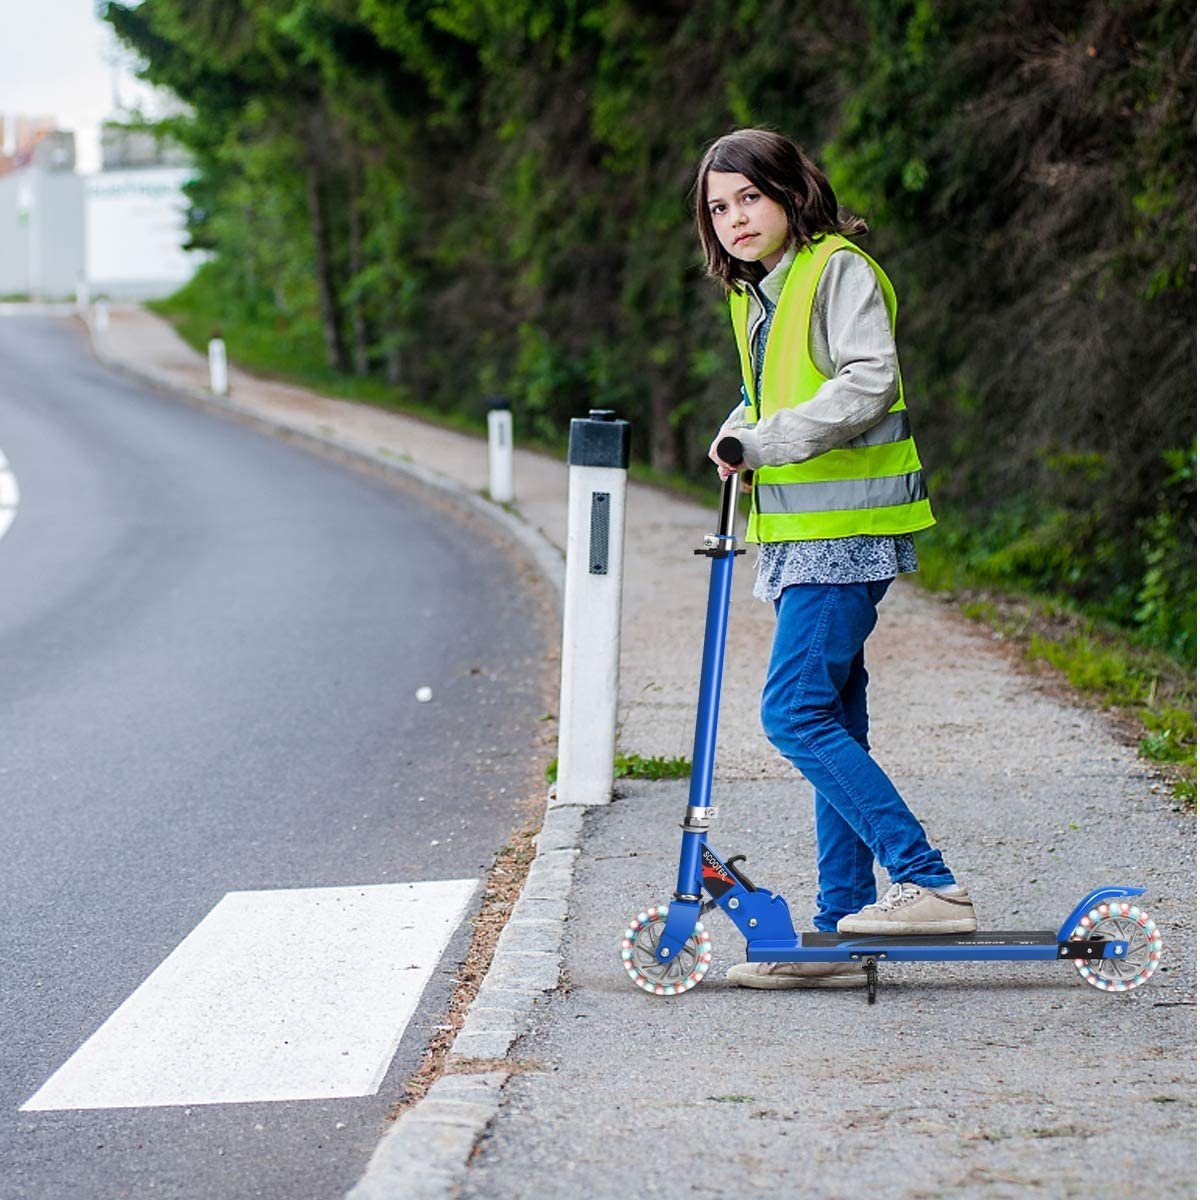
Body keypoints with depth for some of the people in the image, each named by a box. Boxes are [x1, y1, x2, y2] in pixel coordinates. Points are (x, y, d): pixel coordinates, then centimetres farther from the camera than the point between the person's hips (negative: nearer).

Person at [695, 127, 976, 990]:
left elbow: (869, 384, -20)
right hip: (802, 533, 9)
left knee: (796, 713, -16)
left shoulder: (839, 271, -9)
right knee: (836, 728, 8)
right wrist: (738, 436, 7)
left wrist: (766, 441, -20)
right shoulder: (757, 294, 18)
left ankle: (931, 883, -15)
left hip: (846, 531, -9)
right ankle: (842, 932, 11)